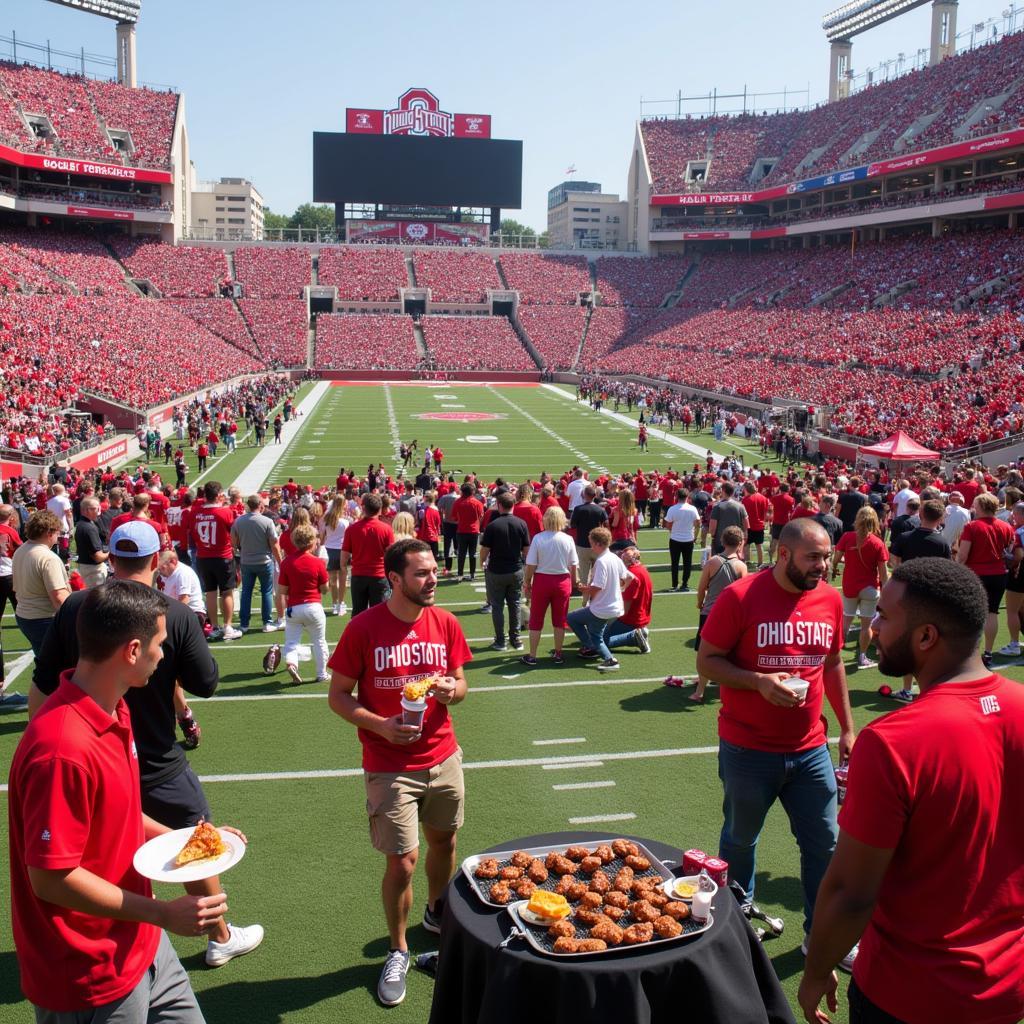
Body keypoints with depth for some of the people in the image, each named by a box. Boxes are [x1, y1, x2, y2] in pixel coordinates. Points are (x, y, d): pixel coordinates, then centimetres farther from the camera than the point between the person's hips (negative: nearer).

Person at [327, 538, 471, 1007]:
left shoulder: (445, 622, -2)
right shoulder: (364, 628, -13)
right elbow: (338, 696, -6)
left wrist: (452, 690, -13)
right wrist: (381, 726, -21)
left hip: (443, 757, 4)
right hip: (390, 766, -4)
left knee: (444, 841, 18)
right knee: (401, 862, -2)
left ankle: (436, 912, 47)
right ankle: (398, 950, 22)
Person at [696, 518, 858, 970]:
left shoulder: (830, 599, -1)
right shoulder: (741, 596, -16)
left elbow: (833, 665, 12)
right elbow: (706, 661, -12)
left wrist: (847, 728, 11)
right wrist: (760, 682, -25)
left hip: (810, 748, 4)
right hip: (748, 749, -3)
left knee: (823, 843, 9)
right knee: (741, 837, 17)